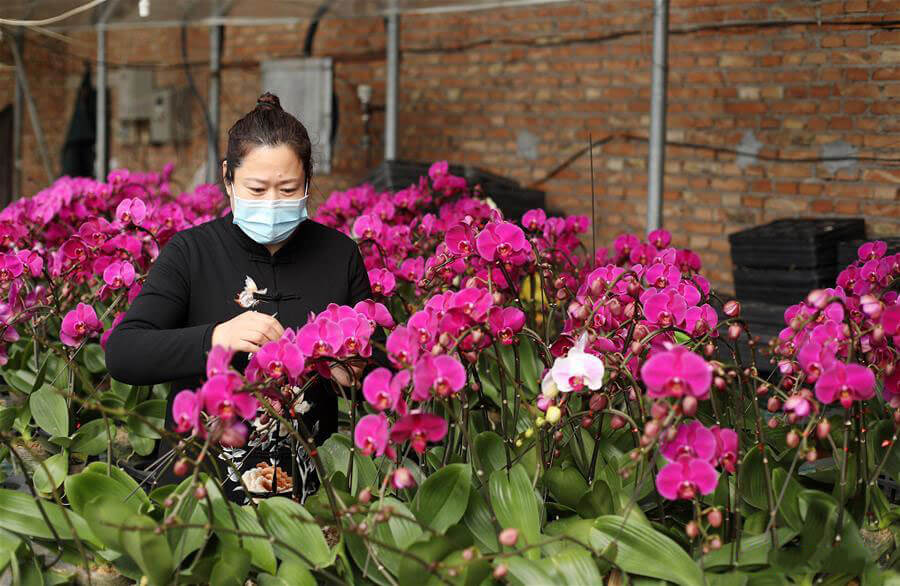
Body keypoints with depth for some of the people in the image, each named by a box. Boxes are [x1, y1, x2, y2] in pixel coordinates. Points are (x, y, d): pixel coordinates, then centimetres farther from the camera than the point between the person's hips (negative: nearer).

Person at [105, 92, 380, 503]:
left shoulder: (339, 254, 6)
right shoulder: (191, 253, -1)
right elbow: (121, 356, -11)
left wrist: (354, 370, -8)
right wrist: (214, 338, -26)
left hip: (308, 483, 2)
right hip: (201, 480, -1)